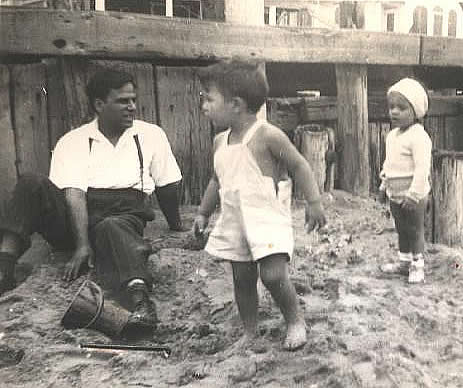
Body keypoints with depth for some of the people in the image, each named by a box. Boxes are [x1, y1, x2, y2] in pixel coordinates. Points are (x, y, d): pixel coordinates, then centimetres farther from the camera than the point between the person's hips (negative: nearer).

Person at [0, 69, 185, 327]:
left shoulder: (151, 135, 9)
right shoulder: (72, 142, 4)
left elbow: (167, 185, 16)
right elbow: (74, 193, -10)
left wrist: (176, 226, 23)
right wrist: (82, 244, -22)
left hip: (125, 213, -1)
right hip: (75, 216, 1)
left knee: (113, 227, -38)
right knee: (31, 184, -23)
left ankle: (140, 298, -61)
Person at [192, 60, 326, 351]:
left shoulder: (268, 136, -14)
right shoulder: (220, 142, 7)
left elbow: (299, 166, -9)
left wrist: (314, 202, -13)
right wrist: (203, 213, 21)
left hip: (269, 219, -6)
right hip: (235, 222, 7)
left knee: (273, 275, -16)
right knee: (242, 280, 10)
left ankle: (296, 321, 11)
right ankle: (250, 332, 28)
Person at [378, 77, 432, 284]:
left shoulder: (419, 136, -20)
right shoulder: (392, 135, 8)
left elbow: (422, 168, -24)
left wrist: (413, 194, -25)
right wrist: (384, 186, 20)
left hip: (412, 194, -8)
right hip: (395, 193, 8)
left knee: (415, 229, 5)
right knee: (401, 229, 19)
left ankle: (418, 265, 19)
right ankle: (403, 261, 33)